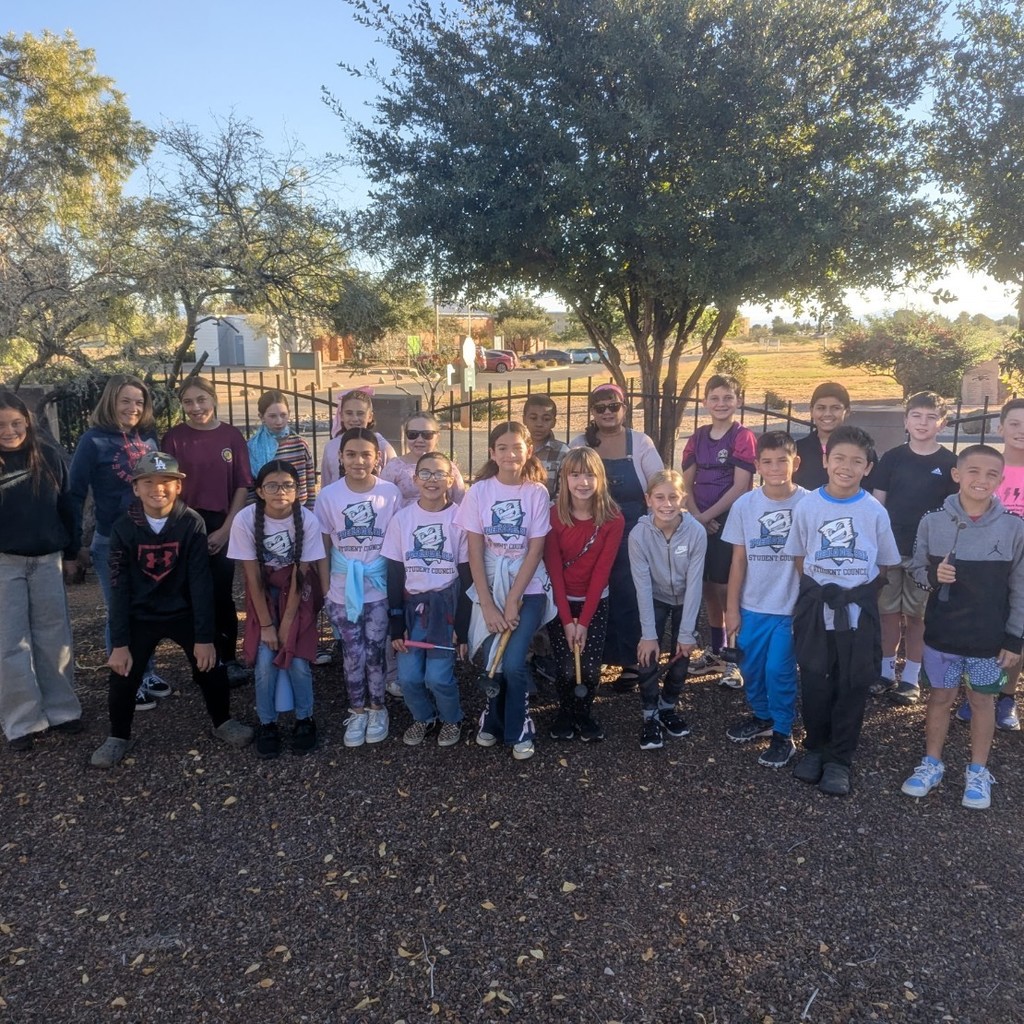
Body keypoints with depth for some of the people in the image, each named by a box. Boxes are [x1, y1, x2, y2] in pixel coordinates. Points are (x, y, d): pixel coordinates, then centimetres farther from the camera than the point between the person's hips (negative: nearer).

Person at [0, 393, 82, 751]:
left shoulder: (48, 456, 1)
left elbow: (65, 506, 8)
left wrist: (70, 551, 9)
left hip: (47, 559, 2)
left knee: (54, 638, 8)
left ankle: (61, 710, 19)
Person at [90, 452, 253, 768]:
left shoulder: (192, 523, -15)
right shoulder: (123, 528, -12)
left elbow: (200, 582, -15)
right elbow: (119, 588, -9)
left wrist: (205, 636, -17)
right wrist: (119, 643, -11)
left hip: (185, 613, 0)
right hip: (140, 617, 1)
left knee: (211, 668, -4)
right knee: (122, 678, -3)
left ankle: (223, 722, 24)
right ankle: (118, 737, 24)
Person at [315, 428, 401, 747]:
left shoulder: (390, 493, -8)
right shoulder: (328, 495, -7)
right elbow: (323, 547, 1)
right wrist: (323, 590, 2)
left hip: (380, 589, -1)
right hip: (342, 590, 1)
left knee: (374, 652, 7)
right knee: (353, 654, 9)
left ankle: (377, 709, 27)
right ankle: (356, 711, 26)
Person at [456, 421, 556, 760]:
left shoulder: (536, 492, -6)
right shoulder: (479, 491, -5)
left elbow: (535, 551, -7)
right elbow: (475, 551, -5)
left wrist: (513, 601, -11)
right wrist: (488, 605, -9)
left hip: (528, 588, -1)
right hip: (490, 587, 1)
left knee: (513, 663, -12)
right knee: (493, 662, -2)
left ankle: (518, 730, 13)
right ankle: (493, 720, 28)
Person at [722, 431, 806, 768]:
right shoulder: (744, 505, -5)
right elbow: (739, 559, 0)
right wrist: (732, 607, 2)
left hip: (791, 606, -3)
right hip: (752, 605, 3)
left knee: (779, 670, 1)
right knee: (752, 668, 15)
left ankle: (783, 734, 20)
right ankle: (762, 717, 39)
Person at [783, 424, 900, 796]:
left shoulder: (875, 511, -6)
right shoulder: (808, 505, -4)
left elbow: (885, 564, 6)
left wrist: (858, 592, 2)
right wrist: (820, 589, 0)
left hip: (858, 608, 0)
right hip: (816, 605, 1)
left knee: (852, 686, 7)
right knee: (814, 682, 9)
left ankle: (839, 759, 21)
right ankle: (814, 747, 27)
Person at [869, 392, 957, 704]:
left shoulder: (949, 463, -2)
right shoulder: (892, 458, 1)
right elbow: (877, 504, 3)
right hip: (889, 548, 1)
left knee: (916, 616, 7)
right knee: (889, 612, 9)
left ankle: (910, 679, 18)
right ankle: (886, 672, 22)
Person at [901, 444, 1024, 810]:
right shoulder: (932, 522, -7)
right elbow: (916, 569, 4)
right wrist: (933, 576, -19)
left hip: (990, 638, -1)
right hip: (941, 633, 1)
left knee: (982, 700, 14)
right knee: (940, 697, 15)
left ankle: (978, 771, 31)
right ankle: (931, 763, 32)